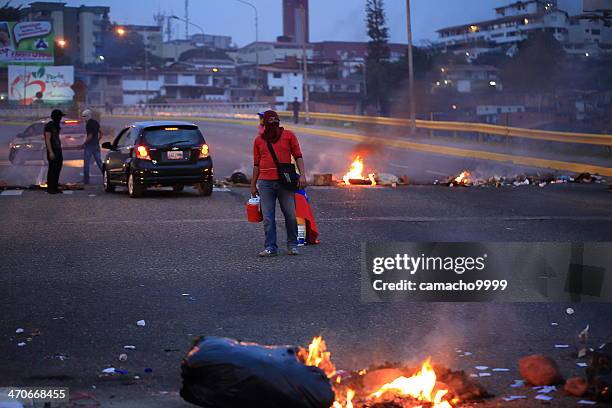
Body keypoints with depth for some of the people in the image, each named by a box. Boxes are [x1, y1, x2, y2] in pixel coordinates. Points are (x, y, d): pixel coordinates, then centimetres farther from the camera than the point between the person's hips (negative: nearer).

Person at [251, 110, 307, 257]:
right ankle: (270, 247, 4)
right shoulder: (259, 140, 11)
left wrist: (302, 175, -6)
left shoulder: (288, 135, 7)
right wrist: (253, 185, 15)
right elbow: (256, 164, 16)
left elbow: (298, 156, 6)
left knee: (290, 215, 2)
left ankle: (292, 245, 15)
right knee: (268, 218, 0)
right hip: (265, 183, 1)